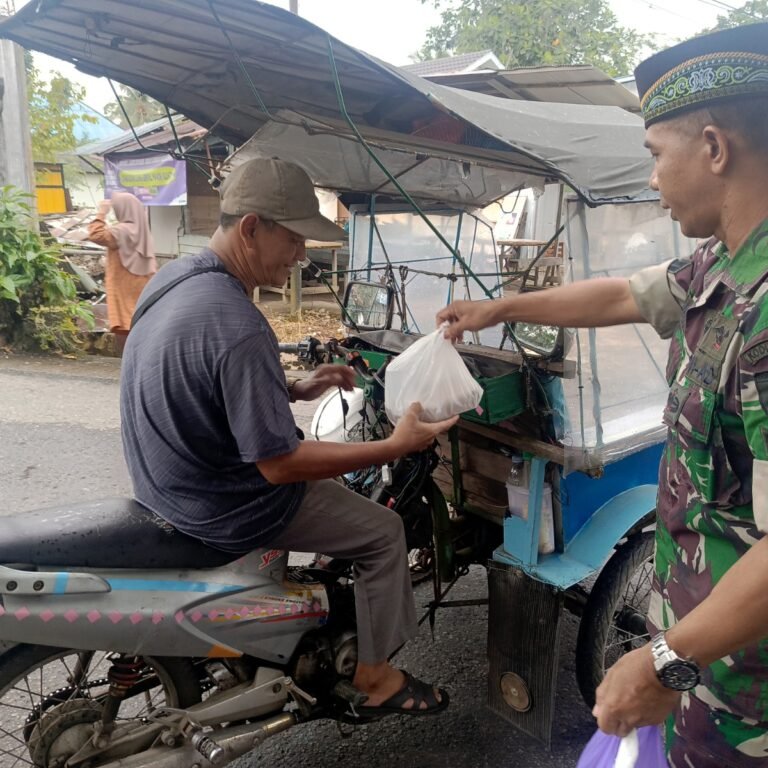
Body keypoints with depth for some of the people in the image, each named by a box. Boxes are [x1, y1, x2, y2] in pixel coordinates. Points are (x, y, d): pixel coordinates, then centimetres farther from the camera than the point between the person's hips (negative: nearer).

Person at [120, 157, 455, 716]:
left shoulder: (176, 277, -1)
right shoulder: (237, 327, -32)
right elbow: (279, 464, -28)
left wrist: (297, 390, 4)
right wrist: (395, 447, -24)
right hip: (222, 509, -9)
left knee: (331, 479, 28)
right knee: (383, 531, 4)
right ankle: (374, 676, 21)